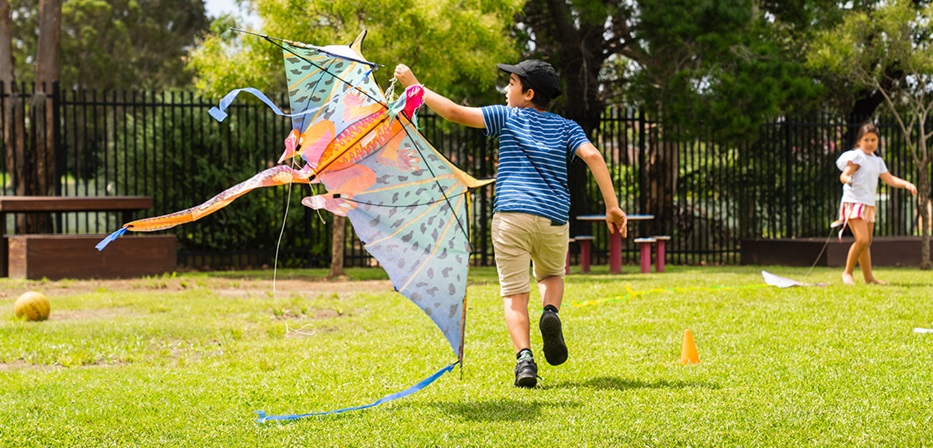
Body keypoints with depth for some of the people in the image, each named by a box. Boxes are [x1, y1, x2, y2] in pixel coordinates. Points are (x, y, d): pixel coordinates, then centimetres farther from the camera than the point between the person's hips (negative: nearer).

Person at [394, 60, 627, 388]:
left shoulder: (507, 117, 9)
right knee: (552, 275, 28)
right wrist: (612, 206, -5)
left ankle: (524, 357, -20)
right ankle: (551, 312, -5)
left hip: (510, 215, -3)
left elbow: (456, 113, 1)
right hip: (554, 219, 3)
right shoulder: (566, 127, 15)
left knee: (514, 294, 1)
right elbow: (592, 156, -2)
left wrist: (414, 86, 11)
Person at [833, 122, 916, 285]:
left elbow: (889, 179, 16)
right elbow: (843, 175, -18)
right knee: (862, 239, -18)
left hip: (869, 205, 8)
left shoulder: (877, 161, 16)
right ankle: (847, 272, -6)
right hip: (854, 203, -8)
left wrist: (906, 184, 0)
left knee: (867, 242, 11)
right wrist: (847, 179, -42)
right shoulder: (857, 156, -8)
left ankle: (868, 276, 18)